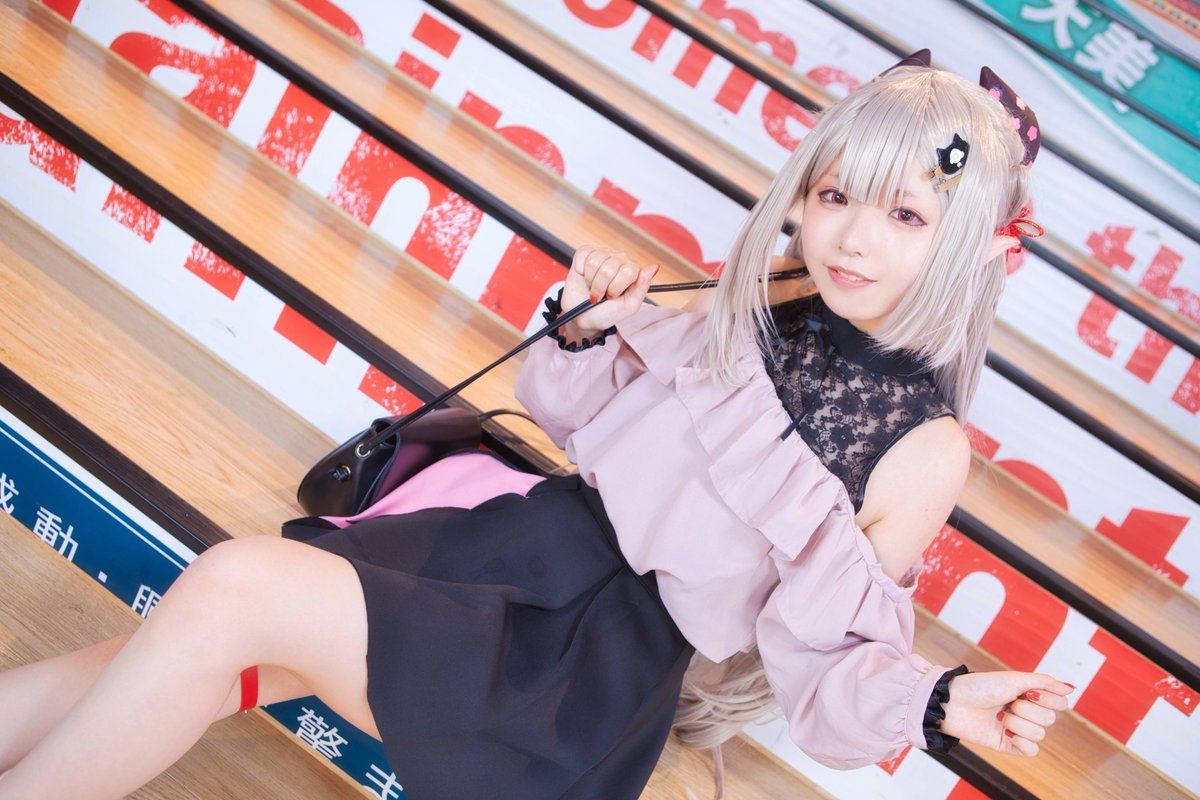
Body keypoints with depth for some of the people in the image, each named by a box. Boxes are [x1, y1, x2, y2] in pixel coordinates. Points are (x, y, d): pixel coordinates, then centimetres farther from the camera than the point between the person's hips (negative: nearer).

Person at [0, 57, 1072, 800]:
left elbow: (832, 653, -9)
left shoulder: (926, 445, -9)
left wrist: (938, 701, -29)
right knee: (203, 660, -9)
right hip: (538, 534, 6)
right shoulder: (755, 309, 6)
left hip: (608, 658, -6)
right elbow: (573, 413, 17)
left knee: (236, 589, -22)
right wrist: (588, 328, -4)